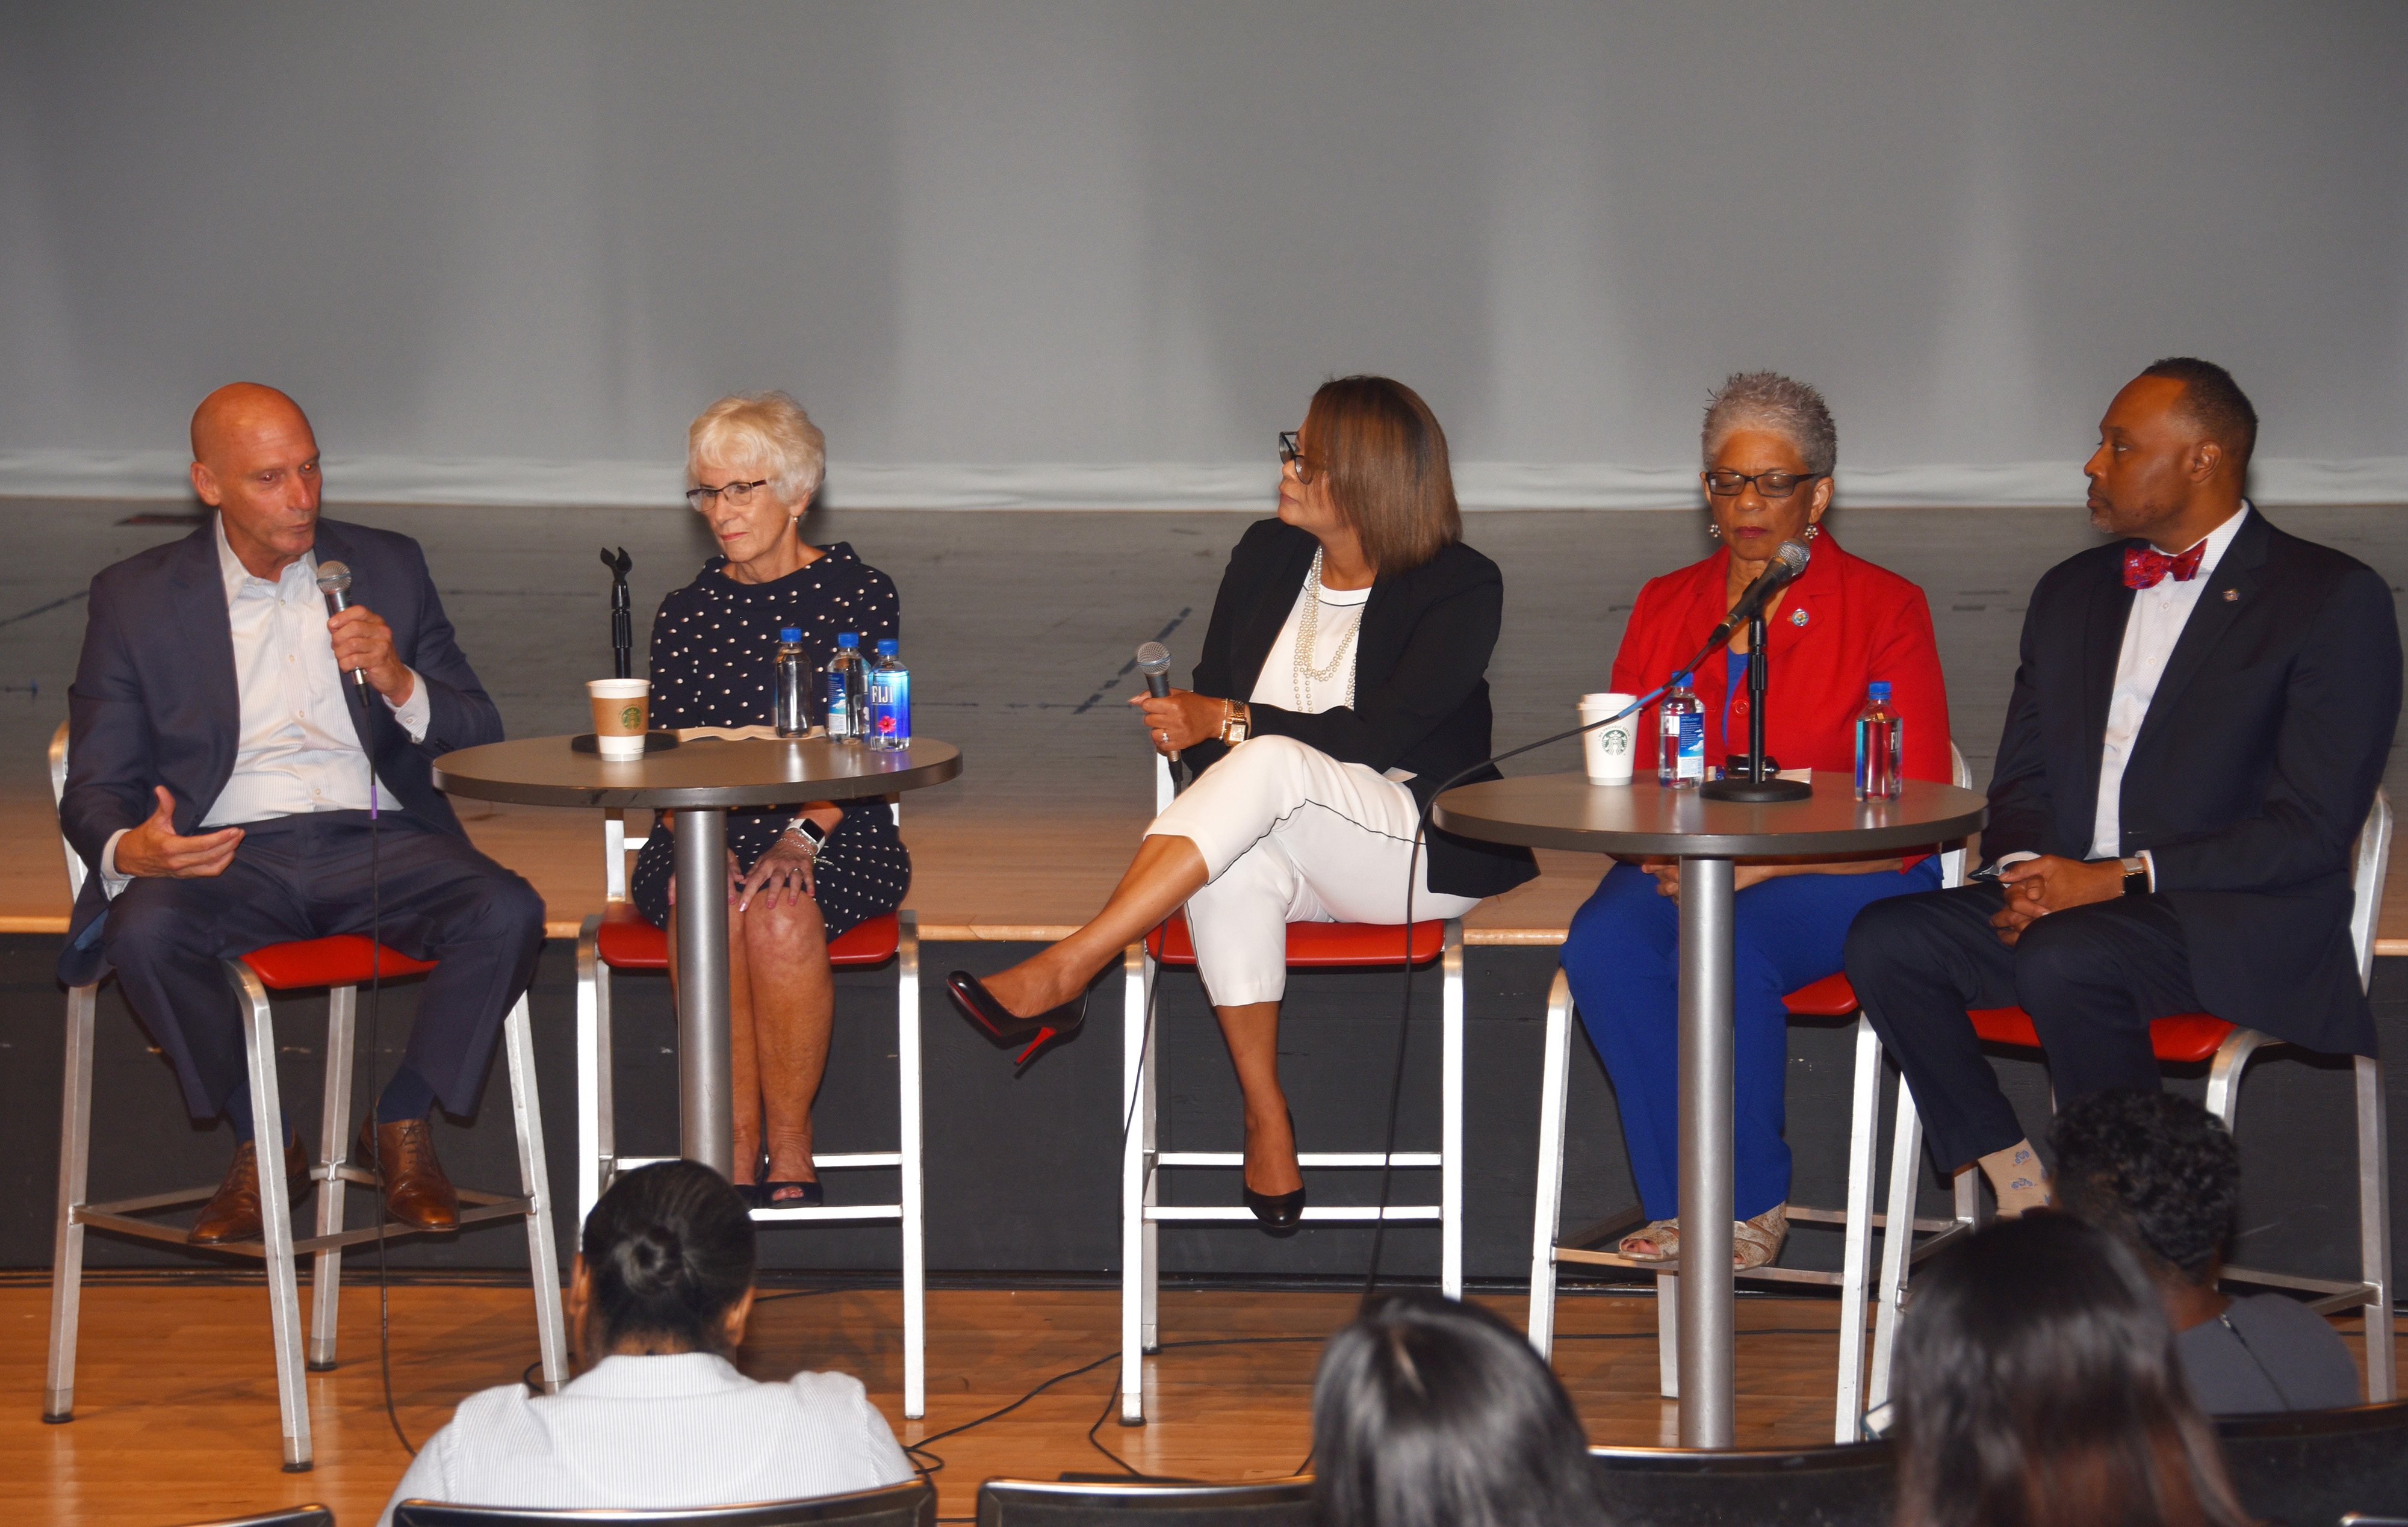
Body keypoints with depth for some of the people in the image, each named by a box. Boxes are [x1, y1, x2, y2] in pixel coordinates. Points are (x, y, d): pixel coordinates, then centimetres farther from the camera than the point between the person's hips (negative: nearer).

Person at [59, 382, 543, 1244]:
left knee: (508, 913, -28)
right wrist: (128, 850, -20)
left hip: (377, 845, 1)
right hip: (227, 850, -1)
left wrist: (398, 681, -9)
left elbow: (478, 737, 13)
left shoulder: (386, 568, 14)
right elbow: (96, 785, 5)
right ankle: (261, 1143, -9)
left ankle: (402, 1126, -4)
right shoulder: (136, 597, 9)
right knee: (144, 930, -35)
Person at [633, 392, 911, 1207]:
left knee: (782, 909, -35)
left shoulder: (859, 596, 5)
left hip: (835, 836, -2)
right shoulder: (686, 613, 14)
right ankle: (737, 1144, -26)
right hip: (705, 832, 2)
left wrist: (803, 834, -19)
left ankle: (791, 1146, -21)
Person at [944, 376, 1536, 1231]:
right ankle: (1265, 1119, -27)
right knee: (1231, 871, -35)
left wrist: (1231, 723, -16)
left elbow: (1381, 734, -16)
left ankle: (1065, 971, -38)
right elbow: (1209, 696, 13)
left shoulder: (1461, 587, -7)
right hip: (1280, 843, 4)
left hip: (1421, 848, -4)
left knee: (1269, 762, -35)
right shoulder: (1267, 556, 11)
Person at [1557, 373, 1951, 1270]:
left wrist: (1760, 865, -19)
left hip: (1842, 878, -4)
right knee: (1603, 946, -29)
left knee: (1729, 950, -35)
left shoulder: (1884, 608, 0)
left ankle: (1752, 1201, -14)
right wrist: (1667, 851, -14)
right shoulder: (1664, 607, 14)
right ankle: (1682, 1203, -19)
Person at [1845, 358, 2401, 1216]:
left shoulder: (2335, 599, -3)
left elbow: (2312, 828, -11)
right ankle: (2018, 1189, -12)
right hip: (2070, 899, 7)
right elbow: (2021, 782, 20)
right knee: (1886, 941, -18)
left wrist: (2118, 880, -17)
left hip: (2240, 927, -7)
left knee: (2066, 960, -36)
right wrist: (2027, 875, -5)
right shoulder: (2071, 593, 19)